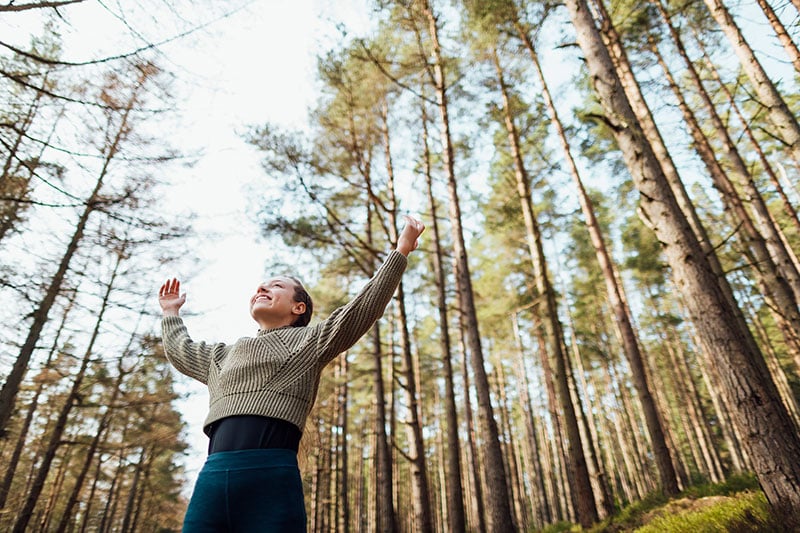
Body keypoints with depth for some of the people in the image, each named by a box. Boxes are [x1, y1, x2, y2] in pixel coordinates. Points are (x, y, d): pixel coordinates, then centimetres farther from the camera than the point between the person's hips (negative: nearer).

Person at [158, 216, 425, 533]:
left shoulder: (307, 340, 14)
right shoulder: (224, 355, 31)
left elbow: (361, 309, 6)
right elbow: (180, 351, 48)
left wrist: (401, 250, 4)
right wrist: (171, 312, 59)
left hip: (271, 475, -5)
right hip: (211, 476, 5)